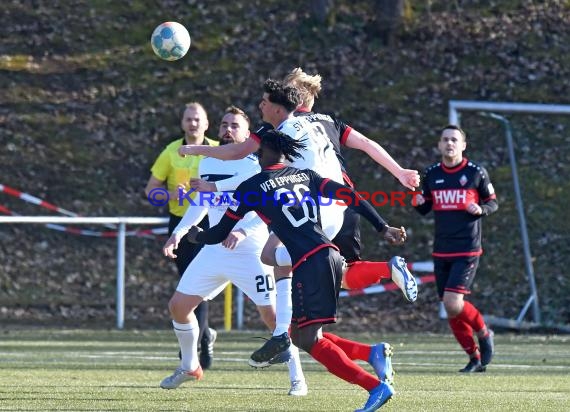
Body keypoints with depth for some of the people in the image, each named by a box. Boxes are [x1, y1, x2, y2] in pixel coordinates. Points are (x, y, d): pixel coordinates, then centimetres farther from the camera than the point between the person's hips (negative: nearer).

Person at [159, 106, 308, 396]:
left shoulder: (254, 165, -11)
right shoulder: (208, 164, 8)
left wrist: (243, 231, -33)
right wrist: (179, 231, 9)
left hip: (250, 253, -6)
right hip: (214, 250, 6)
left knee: (272, 315, -11)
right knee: (178, 306, 6)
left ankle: (297, 378, 1)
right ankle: (189, 367, 26)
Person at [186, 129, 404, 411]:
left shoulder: (251, 187, 3)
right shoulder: (305, 175, 18)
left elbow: (220, 234, 10)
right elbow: (352, 197, 10)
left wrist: (197, 235, 32)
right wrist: (383, 228, 13)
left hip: (309, 265, -7)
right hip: (330, 255, 7)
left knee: (309, 340, -5)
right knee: (300, 336, 15)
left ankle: (376, 386, -15)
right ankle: (372, 353, 1)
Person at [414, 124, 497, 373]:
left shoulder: (476, 173, -3)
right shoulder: (432, 174, 7)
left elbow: (493, 203, 7)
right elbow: (425, 208, 16)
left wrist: (481, 209, -15)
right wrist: (418, 203, -7)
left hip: (467, 250, -5)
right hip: (441, 251, 5)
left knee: (453, 303, -18)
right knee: (451, 310, 4)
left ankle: (484, 334, 9)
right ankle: (475, 358, 18)